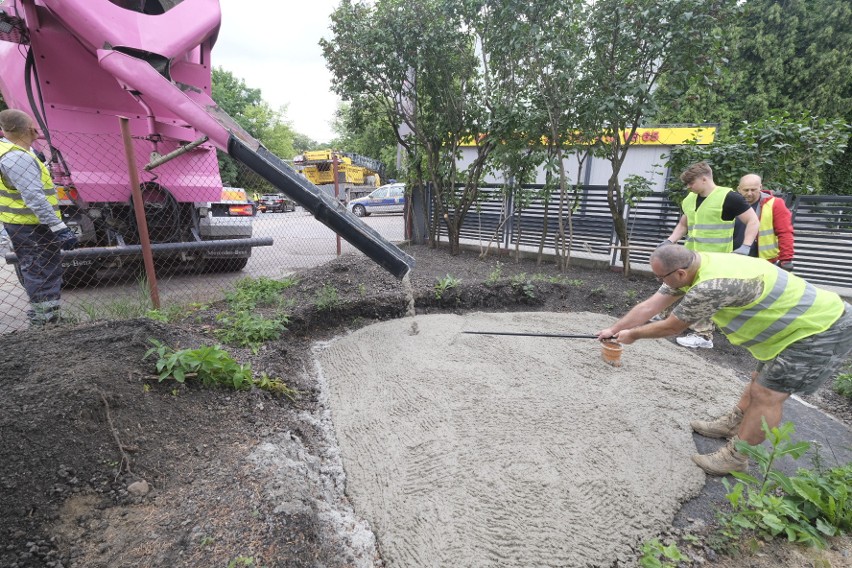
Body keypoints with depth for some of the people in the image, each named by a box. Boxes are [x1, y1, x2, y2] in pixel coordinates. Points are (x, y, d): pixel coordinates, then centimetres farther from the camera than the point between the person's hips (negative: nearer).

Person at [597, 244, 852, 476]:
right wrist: (614, 329, 0)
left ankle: (735, 457, 8)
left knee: (767, 393, -5)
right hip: (800, 323, 9)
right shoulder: (688, 268, -9)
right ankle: (731, 424, 38)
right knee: (762, 380, 21)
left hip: (824, 330, -9)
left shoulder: (712, 285, -37)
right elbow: (649, 306, -2)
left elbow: (671, 327, -23)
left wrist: (632, 334, -8)